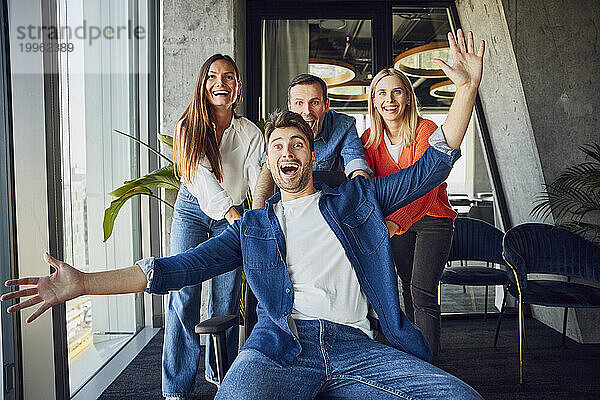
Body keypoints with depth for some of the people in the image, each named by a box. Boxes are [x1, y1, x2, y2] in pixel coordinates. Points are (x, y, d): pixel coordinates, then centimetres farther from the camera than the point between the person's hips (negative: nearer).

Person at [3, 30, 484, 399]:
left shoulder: (355, 198, 17)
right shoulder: (254, 224, 18)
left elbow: (430, 167, 15)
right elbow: (183, 266, 11)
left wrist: (467, 87, 8)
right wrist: (84, 283, 4)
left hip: (354, 344, 2)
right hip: (280, 346, -1)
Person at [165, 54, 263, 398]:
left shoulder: (251, 133, -3)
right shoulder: (189, 126, -7)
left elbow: (260, 181, -9)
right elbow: (200, 174, -21)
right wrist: (229, 209, -37)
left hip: (233, 216, 1)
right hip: (192, 211, -1)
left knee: (226, 297, 2)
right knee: (184, 295, -4)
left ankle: (220, 371, 23)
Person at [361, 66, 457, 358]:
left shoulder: (426, 130, -22)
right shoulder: (370, 139, -5)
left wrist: (394, 223, -50)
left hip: (432, 218, -5)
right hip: (398, 219, 5)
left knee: (422, 291, -15)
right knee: (409, 288, 15)